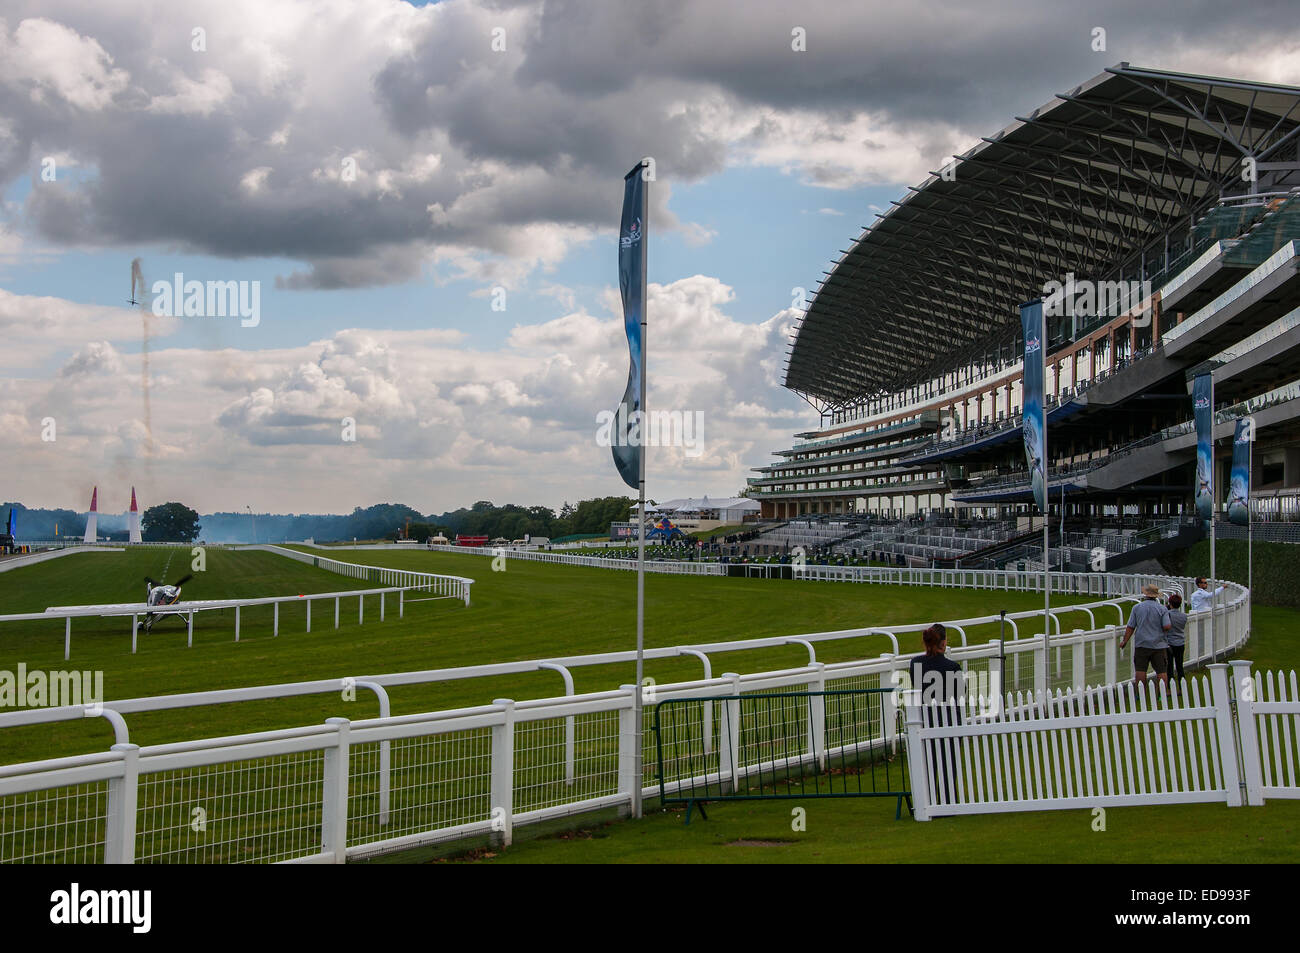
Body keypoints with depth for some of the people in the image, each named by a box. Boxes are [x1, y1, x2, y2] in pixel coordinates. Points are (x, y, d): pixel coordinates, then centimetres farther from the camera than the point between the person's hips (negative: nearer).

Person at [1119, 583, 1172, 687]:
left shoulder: (1137, 608, 0)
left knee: (1141, 670, 5)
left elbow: (1130, 627, 0)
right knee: (1161, 671, 4)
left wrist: (1124, 641, 9)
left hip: (1141, 644, 1)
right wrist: (1171, 625, 10)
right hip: (1159, 644, -1)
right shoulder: (1162, 609, -5)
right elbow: (1167, 627, -14)